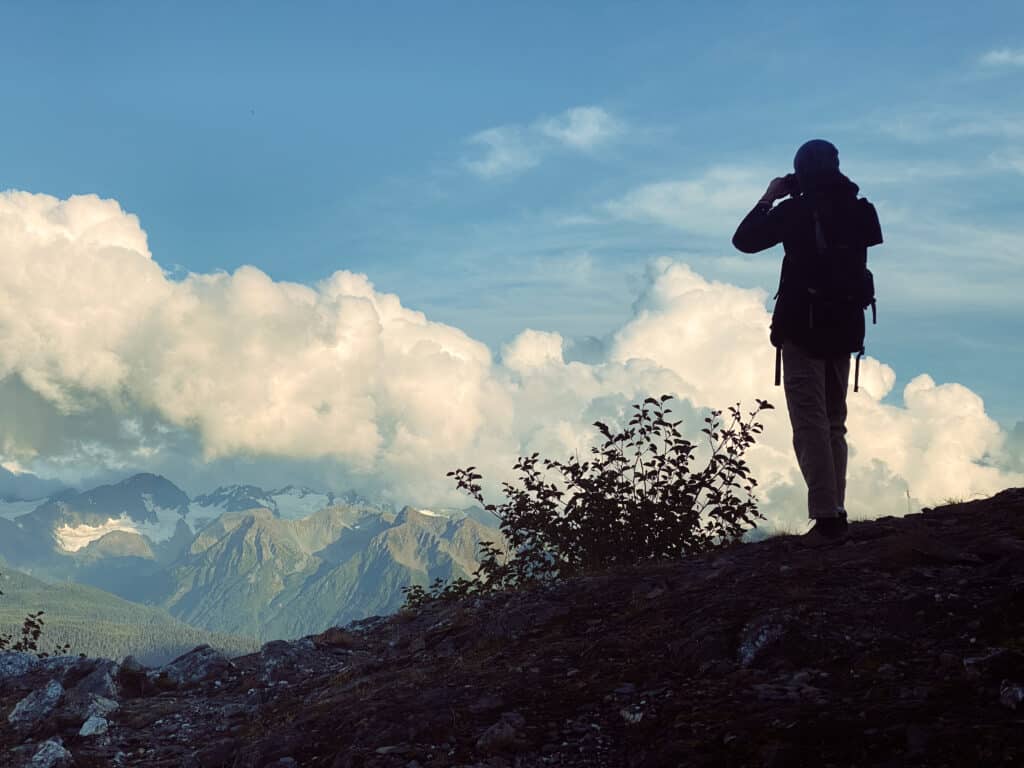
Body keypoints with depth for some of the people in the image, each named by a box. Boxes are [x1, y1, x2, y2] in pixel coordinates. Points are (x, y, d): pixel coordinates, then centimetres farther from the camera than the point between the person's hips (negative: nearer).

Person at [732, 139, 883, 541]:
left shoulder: (795, 211, -9)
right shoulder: (857, 211, 7)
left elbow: (745, 240, -3)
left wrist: (768, 199, 9)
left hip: (803, 328, -6)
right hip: (844, 327, 6)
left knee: (811, 424, -7)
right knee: (834, 424, 14)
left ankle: (826, 516, -15)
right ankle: (835, 513, 13)